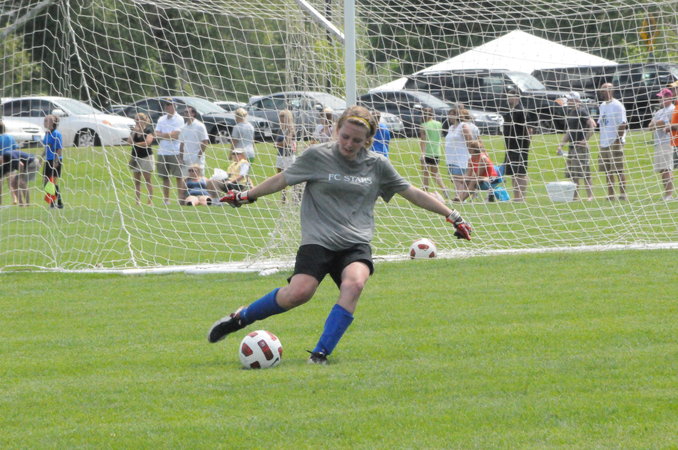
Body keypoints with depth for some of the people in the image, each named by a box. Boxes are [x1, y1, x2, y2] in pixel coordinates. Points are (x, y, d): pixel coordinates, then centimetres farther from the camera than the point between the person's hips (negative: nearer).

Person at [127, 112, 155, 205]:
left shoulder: (148, 130, -4)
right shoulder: (134, 131, 11)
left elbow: (148, 142, -16)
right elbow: (129, 141, -1)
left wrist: (136, 144, -5)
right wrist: (134, 132, -11)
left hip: (146, 156, -6)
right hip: (135, 157, 6)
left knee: (147, 180, -5)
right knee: (136, 181, 4)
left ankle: (150, 200, -4)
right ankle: (137, 200, 6)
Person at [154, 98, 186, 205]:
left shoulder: (179, 119, -3)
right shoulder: (161, 120, 14)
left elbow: (175, 135, -12)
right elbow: (156, 135, 6)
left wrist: (162, 135, -4)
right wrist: (169, 135, -9)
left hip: (175, 152, -5)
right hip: (162, 152, 5)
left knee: (179, 177, -5)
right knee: (164, 177, 8)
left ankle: (181, 199, -6)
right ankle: (166, 199, 14)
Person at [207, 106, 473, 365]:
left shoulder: (377, 165, 9)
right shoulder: (317, 156, 2)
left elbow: (411, 193, 17)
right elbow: (282, 180, 13)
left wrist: (452, 216, 16)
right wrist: (246, 196, 13)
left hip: (356, 244, 2)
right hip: (318, 240, -2)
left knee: (354, 284, -31)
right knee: (299, 292, -24)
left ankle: (321, 354, -27)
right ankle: (239, 318, 0)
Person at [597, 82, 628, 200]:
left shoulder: (617, 106, -9)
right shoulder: (602, 106, 15)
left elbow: (622, 124, -13)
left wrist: (618, 139, -18)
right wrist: (602, 140, 14)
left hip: (615, 143, -8)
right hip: (604, 143, 8)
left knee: (619, 170, -6)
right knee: (607, 171, 9)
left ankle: (623, 194, -3)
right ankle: (610, 194, 14)